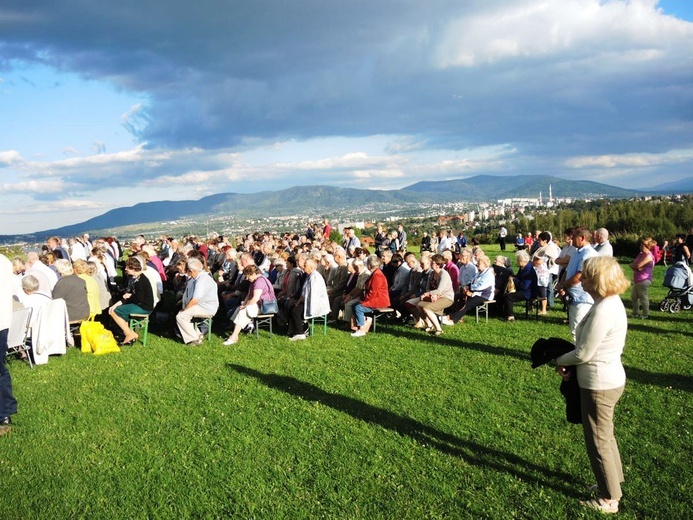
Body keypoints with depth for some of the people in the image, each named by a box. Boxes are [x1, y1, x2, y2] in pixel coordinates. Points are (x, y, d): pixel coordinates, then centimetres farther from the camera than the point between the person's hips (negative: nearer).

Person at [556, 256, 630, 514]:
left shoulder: (603, 311, -27)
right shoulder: (611, 302, 4)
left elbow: (583, 354, -22)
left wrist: (560, 362, -4)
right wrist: (570, 364, 2)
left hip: (599, 384, -10)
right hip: (609, 379, 10)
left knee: (598, 442, 6)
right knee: (605, 436, 24)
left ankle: (608, 500, 22)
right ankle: (612, 485, 41)